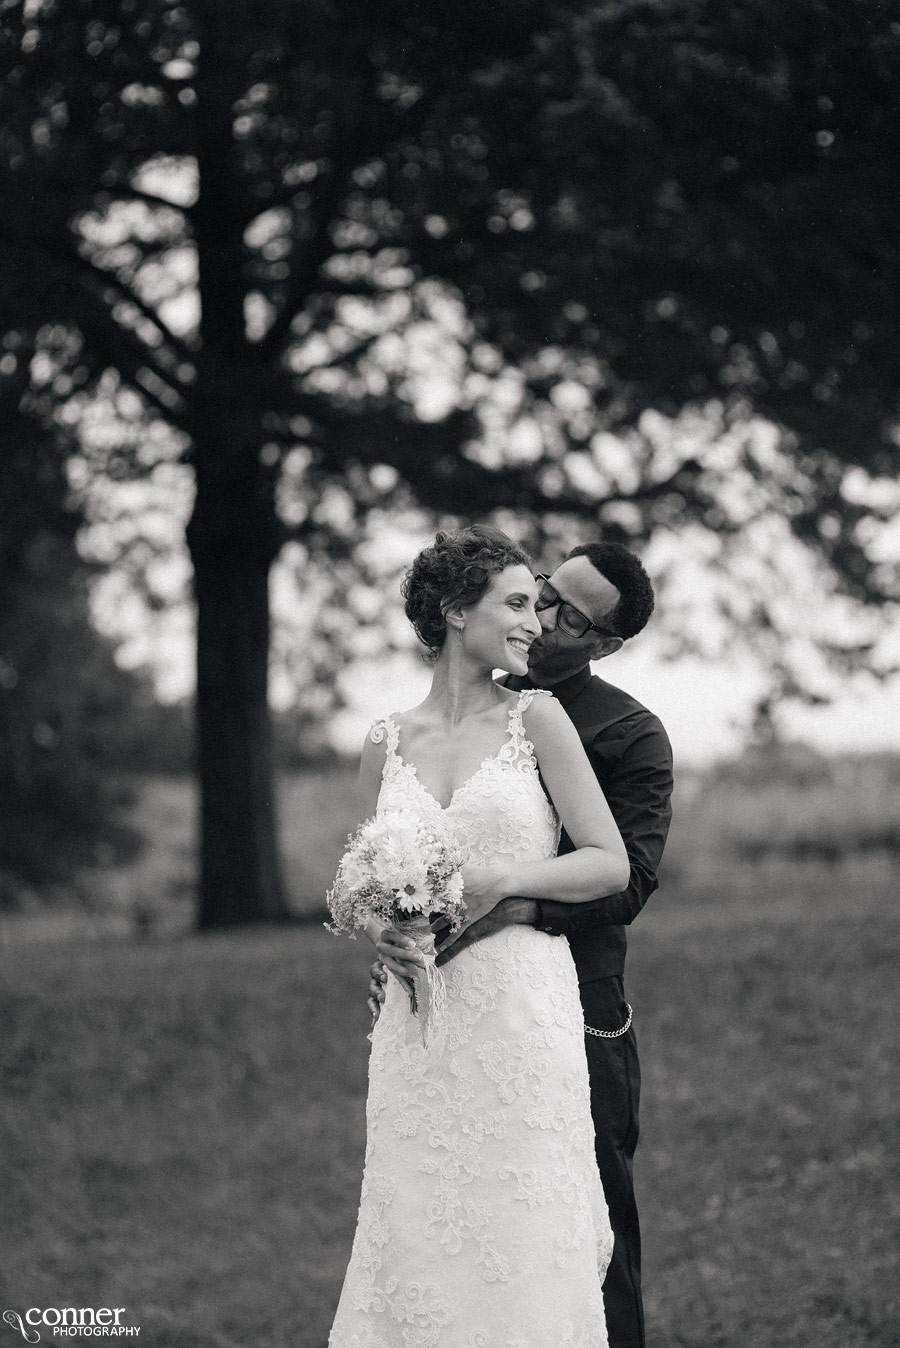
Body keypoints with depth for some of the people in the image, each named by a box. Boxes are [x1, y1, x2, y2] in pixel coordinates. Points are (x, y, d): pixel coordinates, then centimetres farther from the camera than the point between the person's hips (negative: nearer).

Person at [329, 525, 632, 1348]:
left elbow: (610, 864, 0)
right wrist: (383, 927, -4)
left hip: (522, 1011, -2)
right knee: (420, 1239, 2)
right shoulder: (387, 744, 9)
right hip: (421, 1022, 2)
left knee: (524, 1242, -2)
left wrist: (503, 880, -13)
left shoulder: (536, 719, 2)